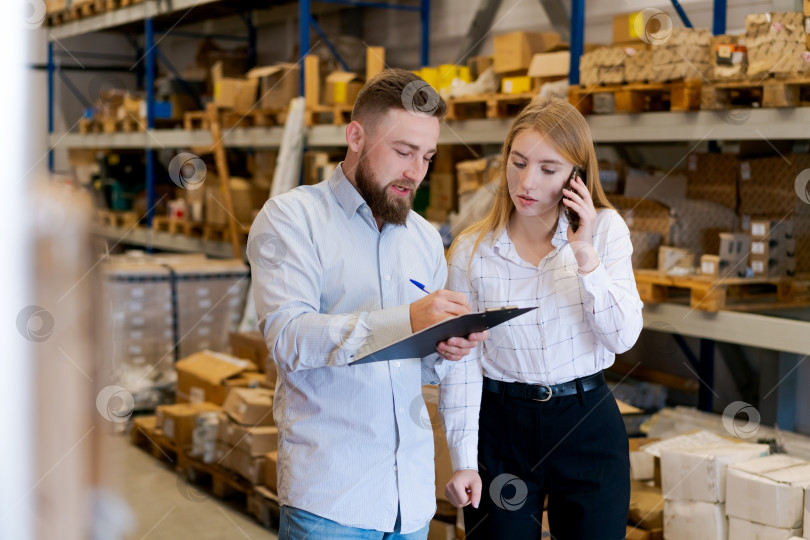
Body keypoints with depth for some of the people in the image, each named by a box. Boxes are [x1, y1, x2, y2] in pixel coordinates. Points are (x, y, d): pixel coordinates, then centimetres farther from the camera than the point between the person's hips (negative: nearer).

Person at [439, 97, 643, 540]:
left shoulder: (605, 230, -3)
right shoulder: (472, 251, -5)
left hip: (588, 424, 1)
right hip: (501, 425, 0)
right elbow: (460, 363, -3)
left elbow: (623, 337, -9)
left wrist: (586, 258, -18)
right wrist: (463, 460, -6)